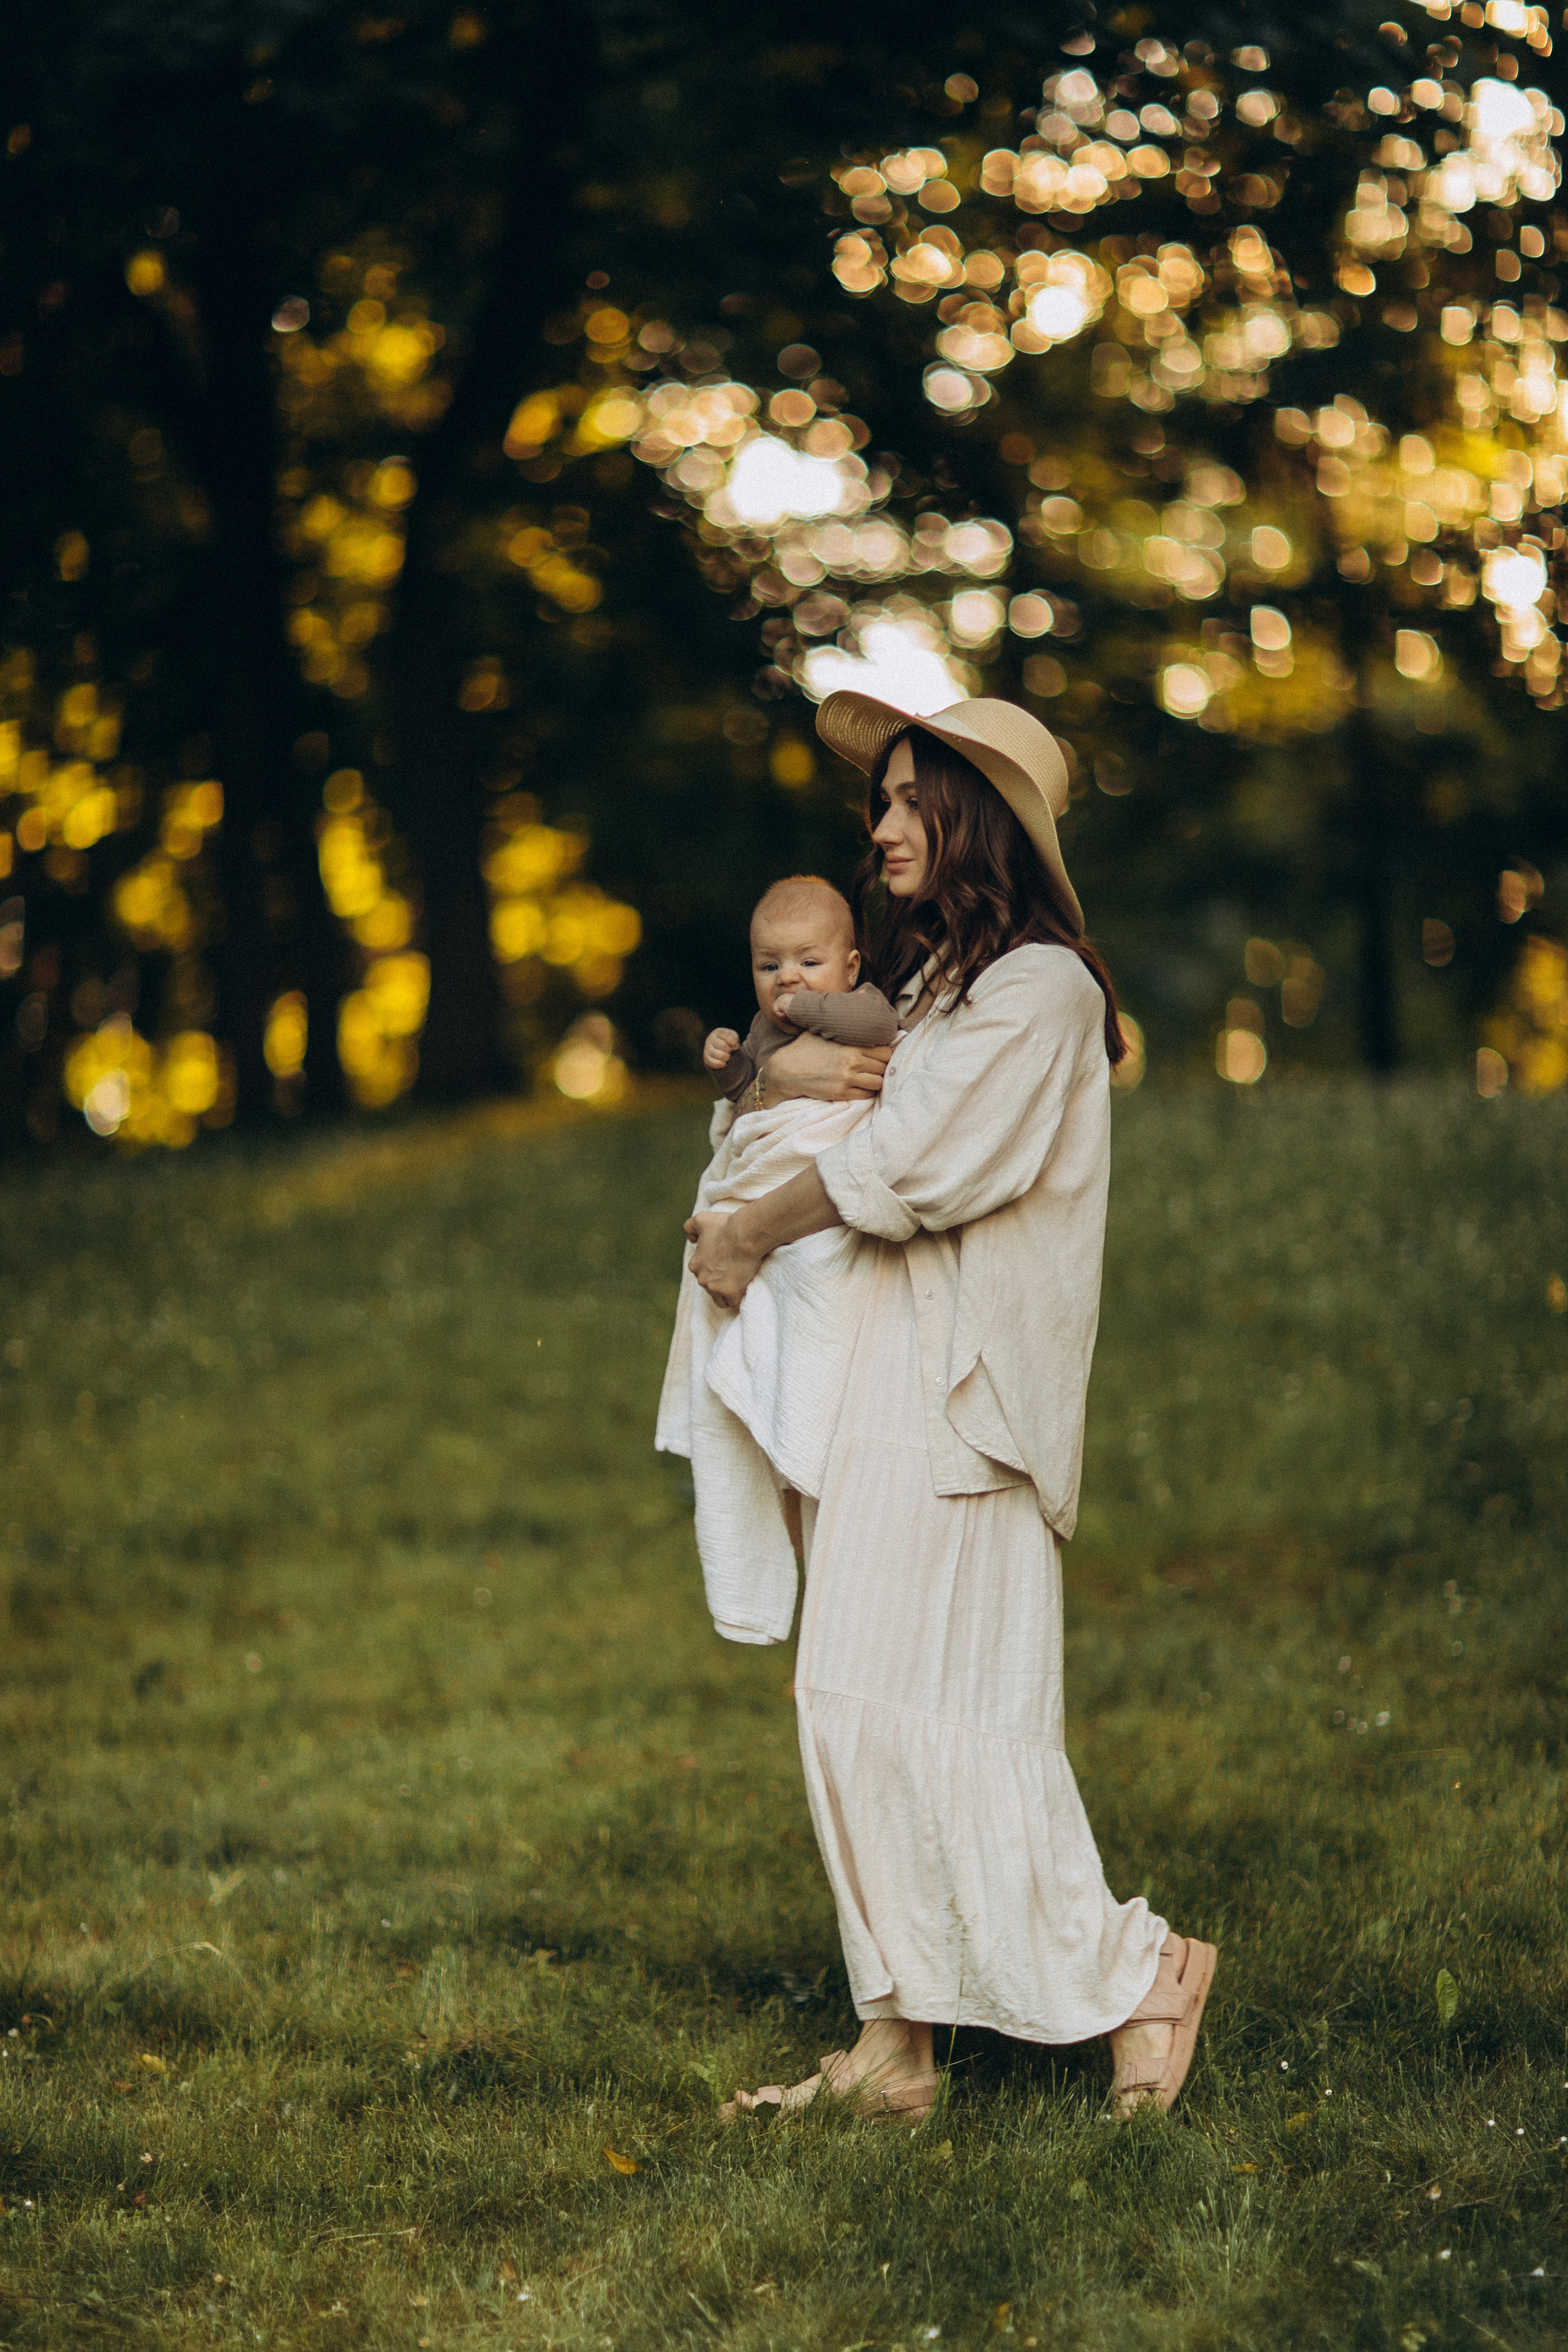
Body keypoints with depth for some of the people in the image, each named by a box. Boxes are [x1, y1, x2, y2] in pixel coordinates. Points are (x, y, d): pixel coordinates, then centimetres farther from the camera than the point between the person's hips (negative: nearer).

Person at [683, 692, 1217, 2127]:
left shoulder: (1041, 987, -10)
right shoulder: (923, 982, 19)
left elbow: (897, 1169, -15)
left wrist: (747, 1238, -2)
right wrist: (778, 1074, 6)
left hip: (953, 1391, -9)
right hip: (866, 1389, 9)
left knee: (914, 1709, -11)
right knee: (853, 1707, 5)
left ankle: (1137, 1975, -2)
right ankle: (897, 2040, 8)